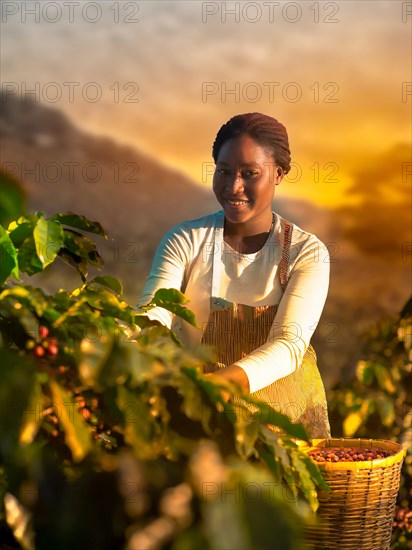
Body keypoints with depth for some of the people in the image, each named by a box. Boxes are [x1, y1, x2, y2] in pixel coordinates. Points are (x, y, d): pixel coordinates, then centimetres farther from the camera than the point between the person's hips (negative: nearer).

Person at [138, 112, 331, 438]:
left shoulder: (307, 252, -4)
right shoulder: (185, 241, -1)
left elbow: (290, 344, -17)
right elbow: (153, 315, -15)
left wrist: (218, 383, -35)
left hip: (287, 416, 0)